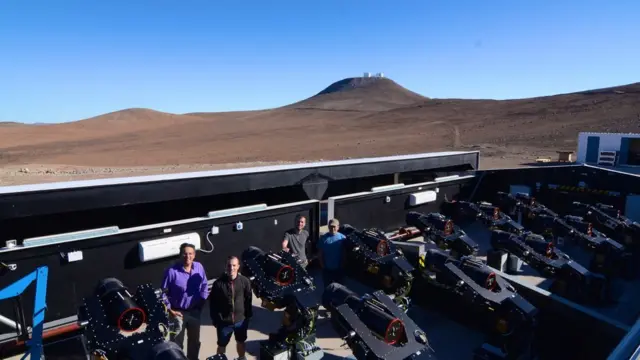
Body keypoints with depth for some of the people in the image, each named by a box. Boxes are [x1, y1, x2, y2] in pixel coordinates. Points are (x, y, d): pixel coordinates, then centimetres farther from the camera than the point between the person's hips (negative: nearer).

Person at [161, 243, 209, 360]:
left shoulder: (199, 267, -10)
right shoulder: (172, 271, -21)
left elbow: (204, 286, 3)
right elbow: (163, 292, -12)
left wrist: (201, 303, 1)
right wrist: (169, 310, -11)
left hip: (195, 311, 4)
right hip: (178, 312, -4)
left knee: (194, 340, 23)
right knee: (176, 343, 12)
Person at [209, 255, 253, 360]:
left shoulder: (245, 281, -12)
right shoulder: (219, 283, -15)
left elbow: (248, 300, -2)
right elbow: (213, 303, -7)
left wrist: (248, 315, 0)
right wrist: (215, 319, -6)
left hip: (241, 320, 2)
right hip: (224, 321, -2)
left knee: (241, 342, 25)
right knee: (222, 345, 18)